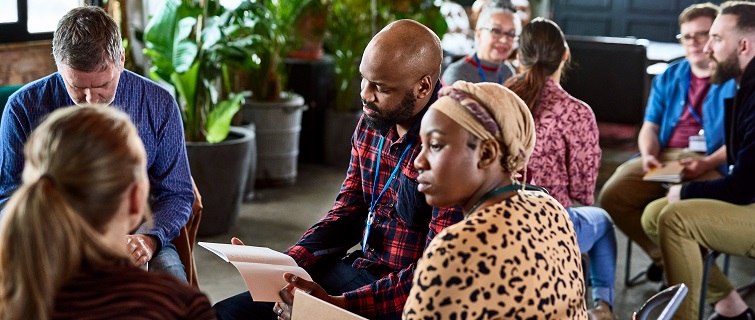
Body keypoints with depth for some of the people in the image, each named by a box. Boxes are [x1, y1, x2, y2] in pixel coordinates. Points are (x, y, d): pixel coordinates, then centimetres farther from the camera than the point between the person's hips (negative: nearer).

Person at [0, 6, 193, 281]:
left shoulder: (159, 106, -5)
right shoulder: (24, 107, -6)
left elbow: (177, 194, 0)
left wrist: (150, 238, -20)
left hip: (131, 239, 1)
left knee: (170, 274, -31)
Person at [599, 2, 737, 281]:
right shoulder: (668, 78, 21)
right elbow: (650, 127, 17)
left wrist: (708, 163, -22)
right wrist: (648, 155, -6)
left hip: (712, 162, -5)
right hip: (664, 157, 6)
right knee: (612, 195, -16)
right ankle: (665, 256, -2)